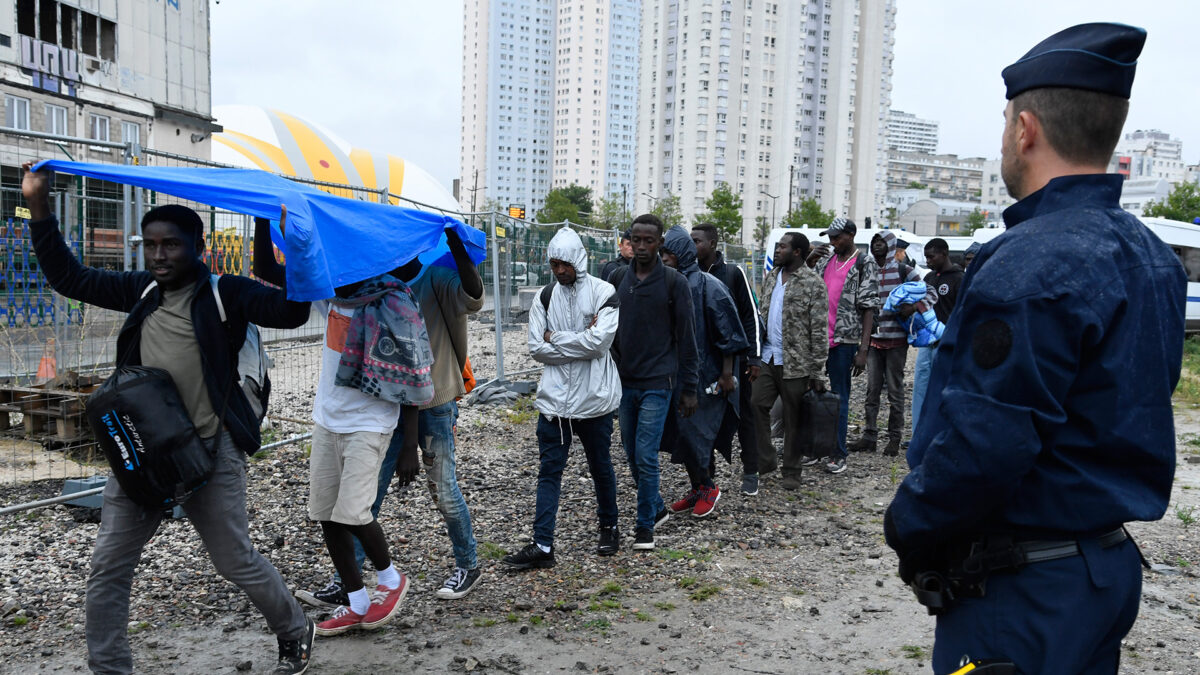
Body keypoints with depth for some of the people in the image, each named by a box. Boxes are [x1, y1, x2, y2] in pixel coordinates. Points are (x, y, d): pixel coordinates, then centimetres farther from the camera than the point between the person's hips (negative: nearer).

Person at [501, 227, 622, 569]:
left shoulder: (604, 293, -6)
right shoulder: (545, 297, 6)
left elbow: (599, 342, -19)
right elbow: (537, 348, -3)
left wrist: (556, 338, -10)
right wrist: (579, 341, -11)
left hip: (594, 399, -3)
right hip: (554, 398, 3)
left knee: (601, 467, 14)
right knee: (549, 470, 2)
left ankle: (609, 528, 35)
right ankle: (542, 546, 6)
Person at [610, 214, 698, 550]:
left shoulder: (674, 282, -5)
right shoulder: (618, 279, 7)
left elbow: (686, 338, -4)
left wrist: (689, 388, -4)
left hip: (657, 383, -5)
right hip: (624, 383, 5)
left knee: (646, 455, -7)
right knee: (633, 455, 13)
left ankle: (645, 525, 7)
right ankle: (657, 508, 33)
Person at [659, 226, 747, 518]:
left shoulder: (707, 285, -12)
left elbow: (727, 330, -12)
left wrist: (726, 373, -13)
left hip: (704, 375, -7)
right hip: (675, 373, 7)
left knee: (693, 433, -6)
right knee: (680, 433, 10)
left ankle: (708, 486, 15)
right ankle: (697, 490, 23)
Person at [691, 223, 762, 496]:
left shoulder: (733, 273, -4)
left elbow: (750, 316, -4)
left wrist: (753, 357, -9)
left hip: (734, 357, -3)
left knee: (742, 415, 6)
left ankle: (750, 474, 16)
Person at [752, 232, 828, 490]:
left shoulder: (813, 284, -10)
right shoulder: (771, 278, 11)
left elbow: (819, 331, -10)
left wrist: (816, 371, -12)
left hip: (796, 362, -6)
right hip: (767, 358, 6)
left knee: (793, 418, 5)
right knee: (756, 406, 4)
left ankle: (792, 471, 17)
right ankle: (764, 461, 19)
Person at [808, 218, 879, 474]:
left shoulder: (864, 264, -4)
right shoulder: (827, 257, 13)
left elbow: (869, 308, -7)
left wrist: (863, 350, -14)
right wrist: (810, 261, 1)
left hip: (844, 340, -5)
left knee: (839, 398, 2)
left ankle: (838, 454, 11)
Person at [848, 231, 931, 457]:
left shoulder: (903, 270, 0)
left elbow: (931, 294, 1)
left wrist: (914, 306, -18)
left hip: (896, 340, -3)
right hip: (873, 338, 4)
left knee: (895, 390, 2)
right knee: (872, 389, 5)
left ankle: (895, 438, 10)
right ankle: (869, 436, 10)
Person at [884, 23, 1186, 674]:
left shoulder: (1029, 265, -24)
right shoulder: (1153, 256, 7)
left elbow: (981, 443, -26)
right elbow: (1131, 413, 14)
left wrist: (909, 529, -13)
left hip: (1023, 591, -9)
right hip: (1112, 563, 9)